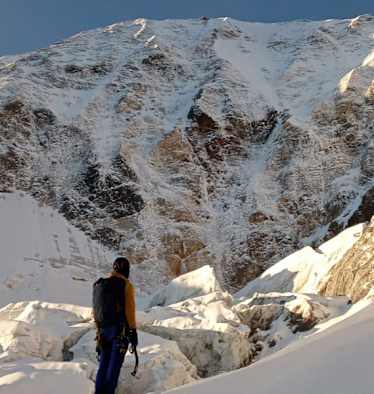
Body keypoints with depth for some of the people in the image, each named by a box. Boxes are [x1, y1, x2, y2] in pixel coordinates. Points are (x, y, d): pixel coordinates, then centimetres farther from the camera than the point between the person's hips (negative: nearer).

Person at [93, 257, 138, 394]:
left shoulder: (99, 285, 10)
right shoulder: (126, 285, -9)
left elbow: (95, 309, 13)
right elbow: (129, 310, -11)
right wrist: (133, 332, -6)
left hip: (103, 330, 6)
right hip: (120, 329, -5)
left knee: (104, 363, 13)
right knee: (115, 363, -1)